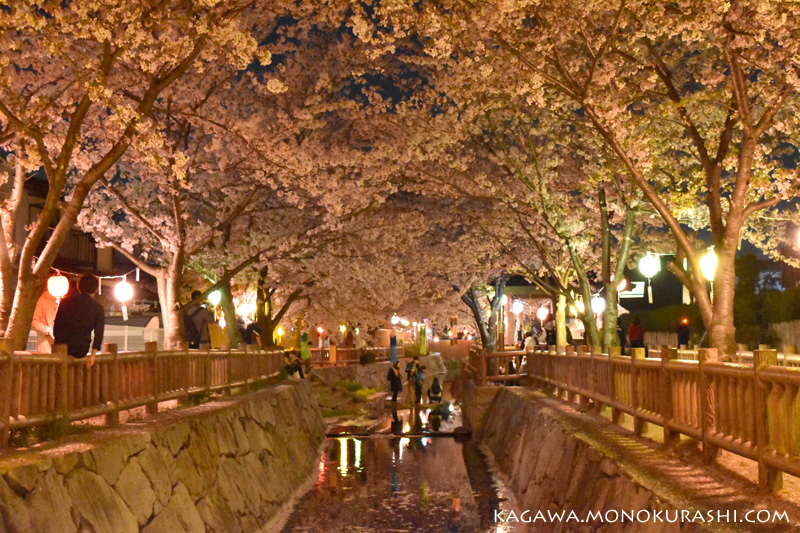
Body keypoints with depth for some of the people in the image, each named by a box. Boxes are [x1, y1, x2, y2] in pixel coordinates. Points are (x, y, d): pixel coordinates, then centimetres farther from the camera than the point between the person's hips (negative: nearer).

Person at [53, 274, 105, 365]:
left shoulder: (65, 302, 4)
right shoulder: (98, 309, -2)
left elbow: (56, 326, 8)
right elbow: (99, 334, -9)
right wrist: (92, 356, -8)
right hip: (81, 351, -1)